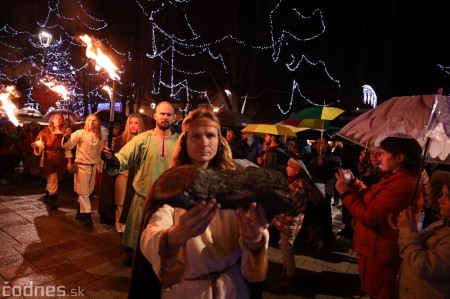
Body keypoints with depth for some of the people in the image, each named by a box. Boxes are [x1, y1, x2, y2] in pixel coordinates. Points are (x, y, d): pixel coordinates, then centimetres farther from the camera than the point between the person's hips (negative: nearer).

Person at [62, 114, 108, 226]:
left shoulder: (101, 136, 2)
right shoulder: (80, 133, -9)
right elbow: (67, 145, -15)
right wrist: (67, 136, -32)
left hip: (93, 166, 5)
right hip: (81, 165, -5)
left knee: (87, 191, 14)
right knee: (83, 192, -2)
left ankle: (79, 213, 29)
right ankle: (87, 216, -2)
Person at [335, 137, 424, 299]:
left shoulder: (402, 184, -28)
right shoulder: (398, 178, 8)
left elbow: (369, 217, -29)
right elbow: (373, 204, 9)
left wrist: (345, 192, -19)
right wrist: (355, 186, -2)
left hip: (379, 254, -10)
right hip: (377, 250, 10)